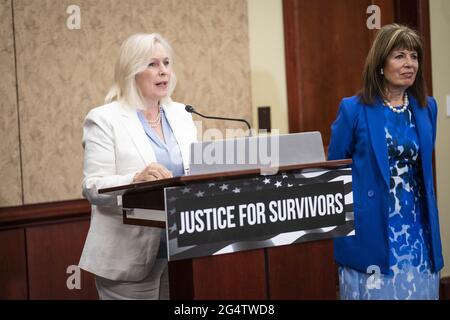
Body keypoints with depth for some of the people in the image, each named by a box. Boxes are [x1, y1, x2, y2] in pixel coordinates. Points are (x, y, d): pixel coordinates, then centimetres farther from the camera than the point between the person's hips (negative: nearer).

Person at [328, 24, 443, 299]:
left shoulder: (427, 108, 7)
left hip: (417, 228, 4)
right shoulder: (354, 110, -7)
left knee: (418, 291, 8)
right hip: (371, 230, -4)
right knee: (374, 291, 2)